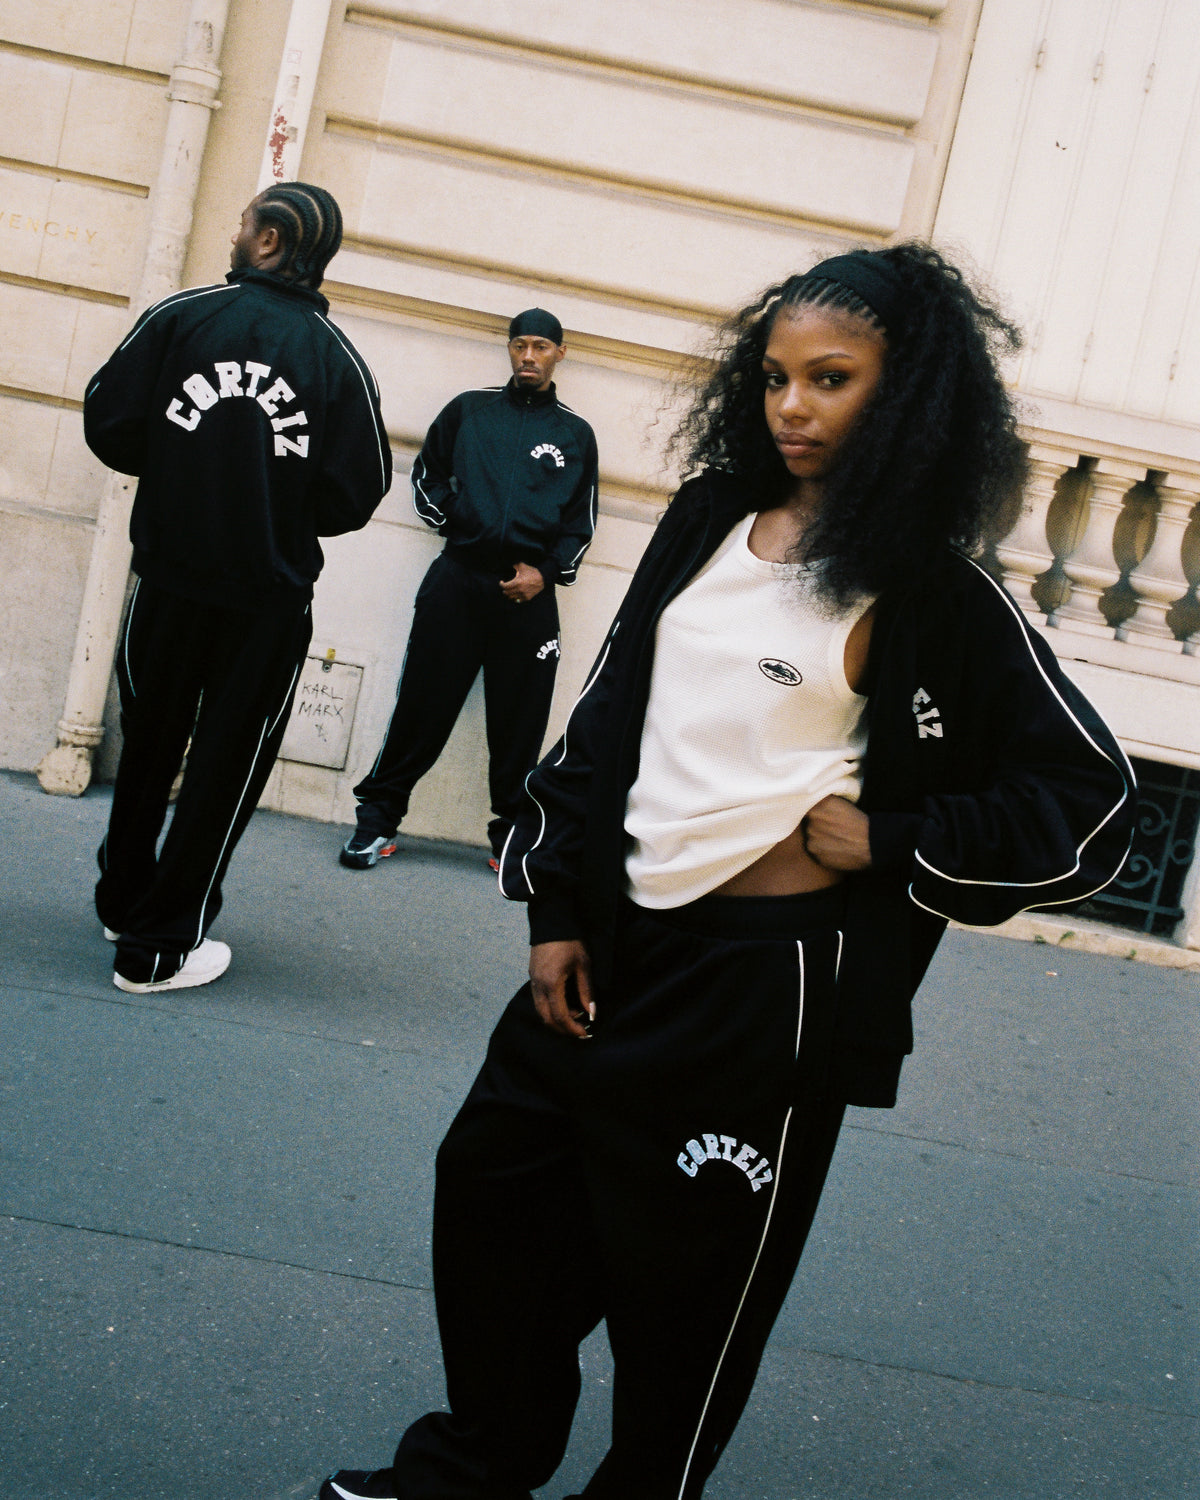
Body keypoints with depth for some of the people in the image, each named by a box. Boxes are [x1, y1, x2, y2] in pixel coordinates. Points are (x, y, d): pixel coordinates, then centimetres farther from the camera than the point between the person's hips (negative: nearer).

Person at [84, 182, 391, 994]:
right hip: (271, 599, -1)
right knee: (226, 767, 10)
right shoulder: (339, 360, -8)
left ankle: (125, 902, 38)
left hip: (171, 574, 1)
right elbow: (354, 497, -9)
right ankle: (158, 947, 12)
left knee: (148, 746, 21)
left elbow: (111, 428, -8)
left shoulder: (181, 315, -7)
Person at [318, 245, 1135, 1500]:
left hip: (769, 985, -6)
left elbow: (1086, 806, -8)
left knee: (684, 1279, 7)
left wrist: (886, 842, -13)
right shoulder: (708, 522, 5)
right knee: (492, 1184, 16)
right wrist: (556, 912, 6)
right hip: (617, 948, 7)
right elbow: (610, 717, 9)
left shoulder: (932, 596, -10)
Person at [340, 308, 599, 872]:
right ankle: (378, 815, 8)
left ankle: (512, 833, 13)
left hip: (530, 593, 0)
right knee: (423, 703, -2)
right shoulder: (469, 409, 13)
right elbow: (426, 472, 21)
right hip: (456, 578, 0)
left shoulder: (576, 435, 14)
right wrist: (450, 521, 5)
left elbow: (580, 523, 14)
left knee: (520, 720, 2)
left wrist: (548, 572, -1)